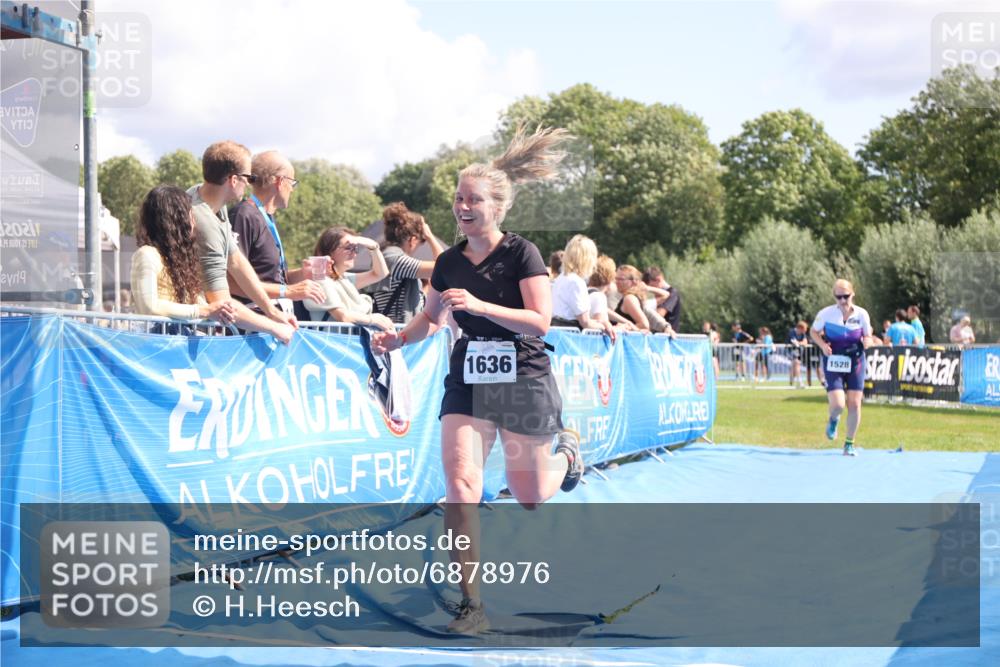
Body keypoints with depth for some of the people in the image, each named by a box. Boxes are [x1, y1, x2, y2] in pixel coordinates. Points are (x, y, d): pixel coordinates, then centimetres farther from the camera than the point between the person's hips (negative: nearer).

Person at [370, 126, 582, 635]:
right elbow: (432, 318, 17)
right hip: (467, 380, 3)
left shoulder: (521, 253, -12)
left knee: (530, 499, 9)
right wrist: (398, 338, -3)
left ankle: (566, 452, 46)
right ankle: (471, 603, -9)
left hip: (523, 382, -3)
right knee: (460, 483, -15)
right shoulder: (449, 262, 3)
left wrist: (479, 305, -31)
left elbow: (540, 321, -20)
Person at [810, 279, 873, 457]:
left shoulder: (861, 314, -5)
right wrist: (822, 345, -14)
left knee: (854, 405, 0)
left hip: (855, 363, 2)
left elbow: (868, 336, 8)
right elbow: (813, 332, 5)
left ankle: (849, 444, 17)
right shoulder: (826, 313, -9)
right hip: (834, 363, -2)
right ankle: (833, 420, 26)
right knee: (837, 405, -14)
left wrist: (867, 341, -16)